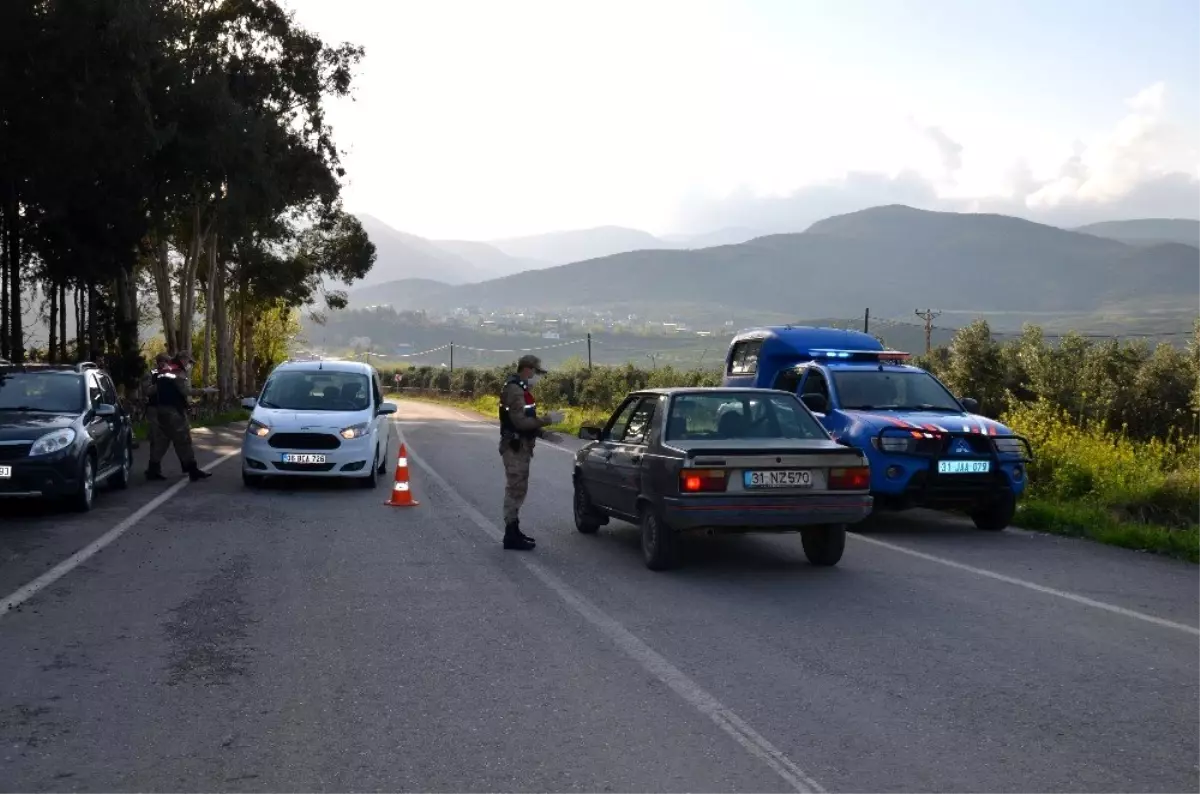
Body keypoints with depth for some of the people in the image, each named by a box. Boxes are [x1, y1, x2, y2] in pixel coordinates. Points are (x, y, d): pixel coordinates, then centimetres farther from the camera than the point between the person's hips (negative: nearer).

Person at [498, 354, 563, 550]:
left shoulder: (520, 389, 15)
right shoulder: (515, 390, -18)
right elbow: (520, 422, -26)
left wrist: (544, 434, 12)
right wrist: (548, 419, -21)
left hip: (520, 447, 11)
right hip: (515, 448, -11)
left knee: (517, 490, 15)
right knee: (515, 490, -7)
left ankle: (513, 531, 23)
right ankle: (511, 536, -3)